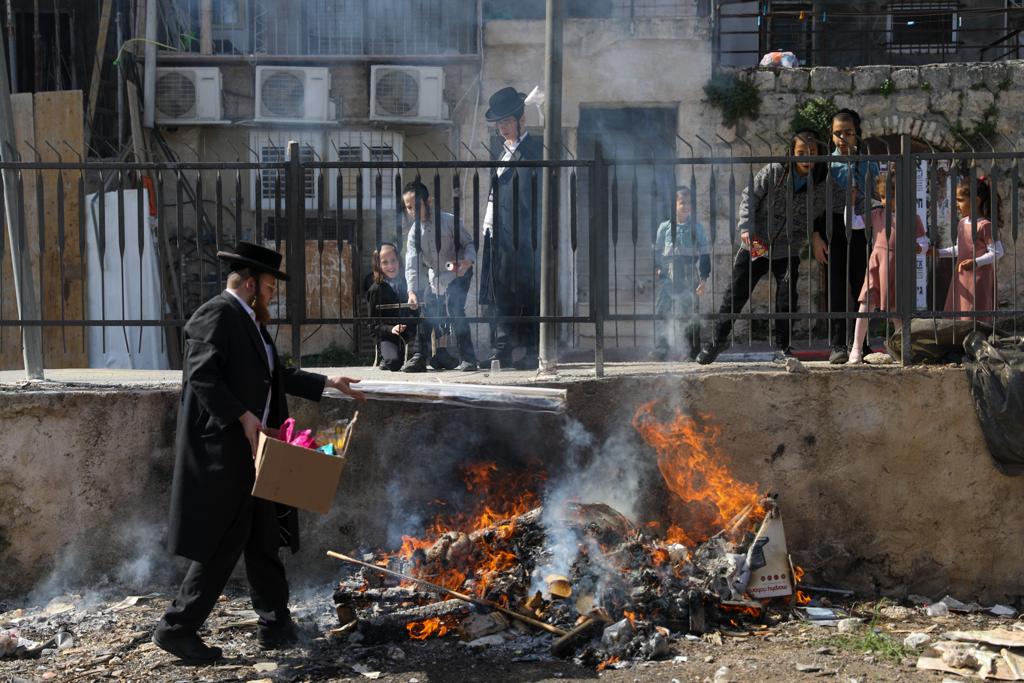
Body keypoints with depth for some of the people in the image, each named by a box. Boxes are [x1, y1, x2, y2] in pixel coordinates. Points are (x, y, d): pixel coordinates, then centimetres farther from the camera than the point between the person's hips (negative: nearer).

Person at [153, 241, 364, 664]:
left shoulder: (250, 322, 17)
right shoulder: (216, 315, -13)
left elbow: (277, 375, 29)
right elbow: (201, 375, -24)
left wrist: (327, 383, 30)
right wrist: (243, 416, -28)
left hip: (253, 450, 10)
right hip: (221, 451, -10)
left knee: (263, 541, 14)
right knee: (224, 543, -6)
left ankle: (275, 624, 23)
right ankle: (177, 628, 4)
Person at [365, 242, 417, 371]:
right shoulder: (375, 290, 0)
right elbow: (374, 326, -2)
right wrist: (391, 329, -20)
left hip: (410, 336, 4)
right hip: (387, 337, -4)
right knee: (394, 362, -31)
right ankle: (385, 357, 4)